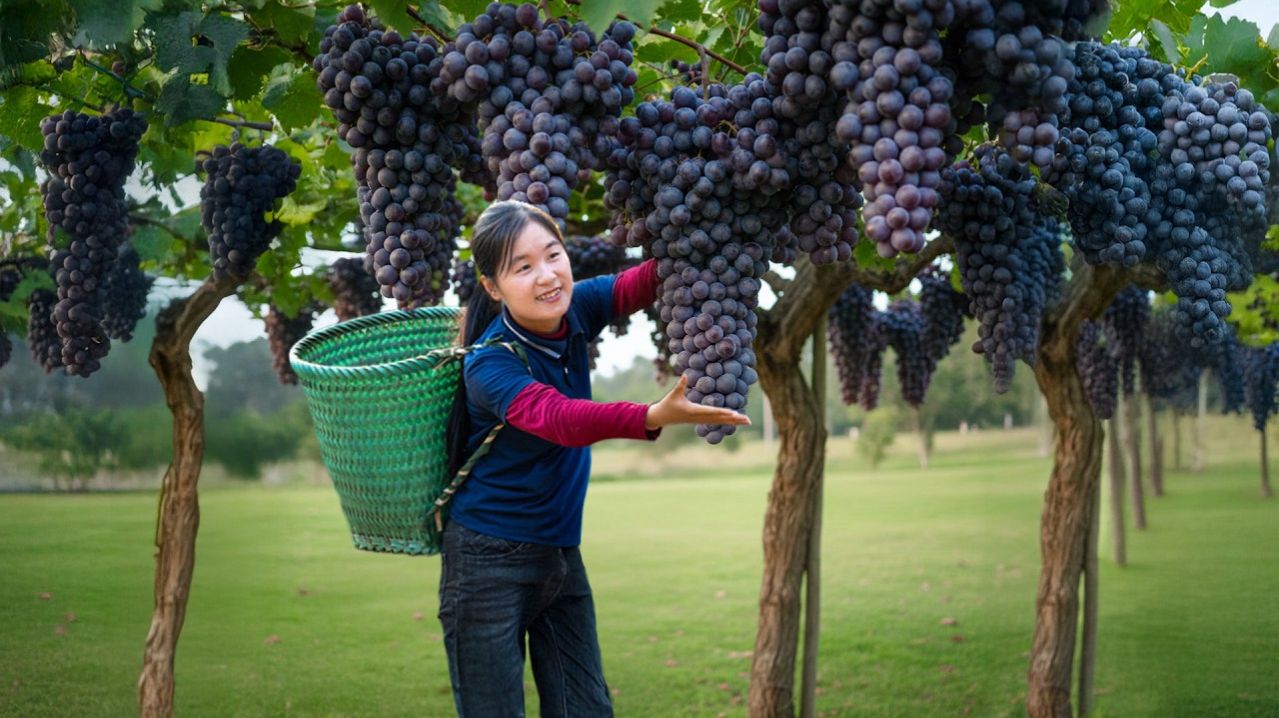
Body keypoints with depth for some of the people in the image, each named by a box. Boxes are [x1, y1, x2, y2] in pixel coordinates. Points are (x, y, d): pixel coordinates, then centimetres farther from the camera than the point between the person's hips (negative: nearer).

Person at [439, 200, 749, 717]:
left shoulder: (573, 309, -4)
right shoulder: (489, 365, -22)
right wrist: (655, 417, -55)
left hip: (561, 554, 6)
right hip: (489, 559, -6)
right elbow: (555, 417, -39)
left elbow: (641, 283, -15)